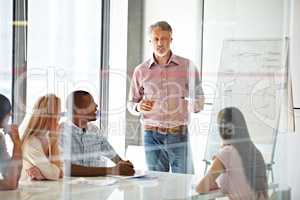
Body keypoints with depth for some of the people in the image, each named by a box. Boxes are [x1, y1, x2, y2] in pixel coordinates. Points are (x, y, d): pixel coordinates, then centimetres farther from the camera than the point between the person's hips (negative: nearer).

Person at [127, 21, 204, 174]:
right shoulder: (141, 71, 7)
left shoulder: (187, 66, 3)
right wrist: (139, 107, -8)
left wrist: (183, 104, -12)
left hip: (179, 134, -1)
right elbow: (131, 103, 14)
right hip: (152, 136, 1)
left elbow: (199, 101, 6)